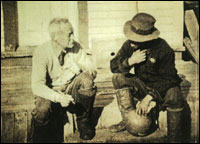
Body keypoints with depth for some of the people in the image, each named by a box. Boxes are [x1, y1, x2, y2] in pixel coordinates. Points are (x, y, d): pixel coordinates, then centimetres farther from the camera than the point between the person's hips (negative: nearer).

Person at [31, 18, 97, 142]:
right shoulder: (41, 53, -19)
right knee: (42, 111, -34)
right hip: (51, 92, -2)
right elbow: (37, 86, -23)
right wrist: (58, 97, -40)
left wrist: (79, 67, -32)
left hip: (71, 90, 3)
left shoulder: (75, 47, -11)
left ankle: (83, 122, -6)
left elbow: (93, 71, -8)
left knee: (86, 80, -28)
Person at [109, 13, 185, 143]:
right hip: (142, 84, 4)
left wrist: (149, 97, -30)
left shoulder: (164, 49, -24)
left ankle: (174, 139, -19)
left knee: (175, 98, -36)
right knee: (118, 77, -19)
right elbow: (113, 66, -7)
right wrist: (130, 61, -28)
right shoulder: (129, 45, -12)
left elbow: (168, 79, -21)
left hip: (162, 85, -4)